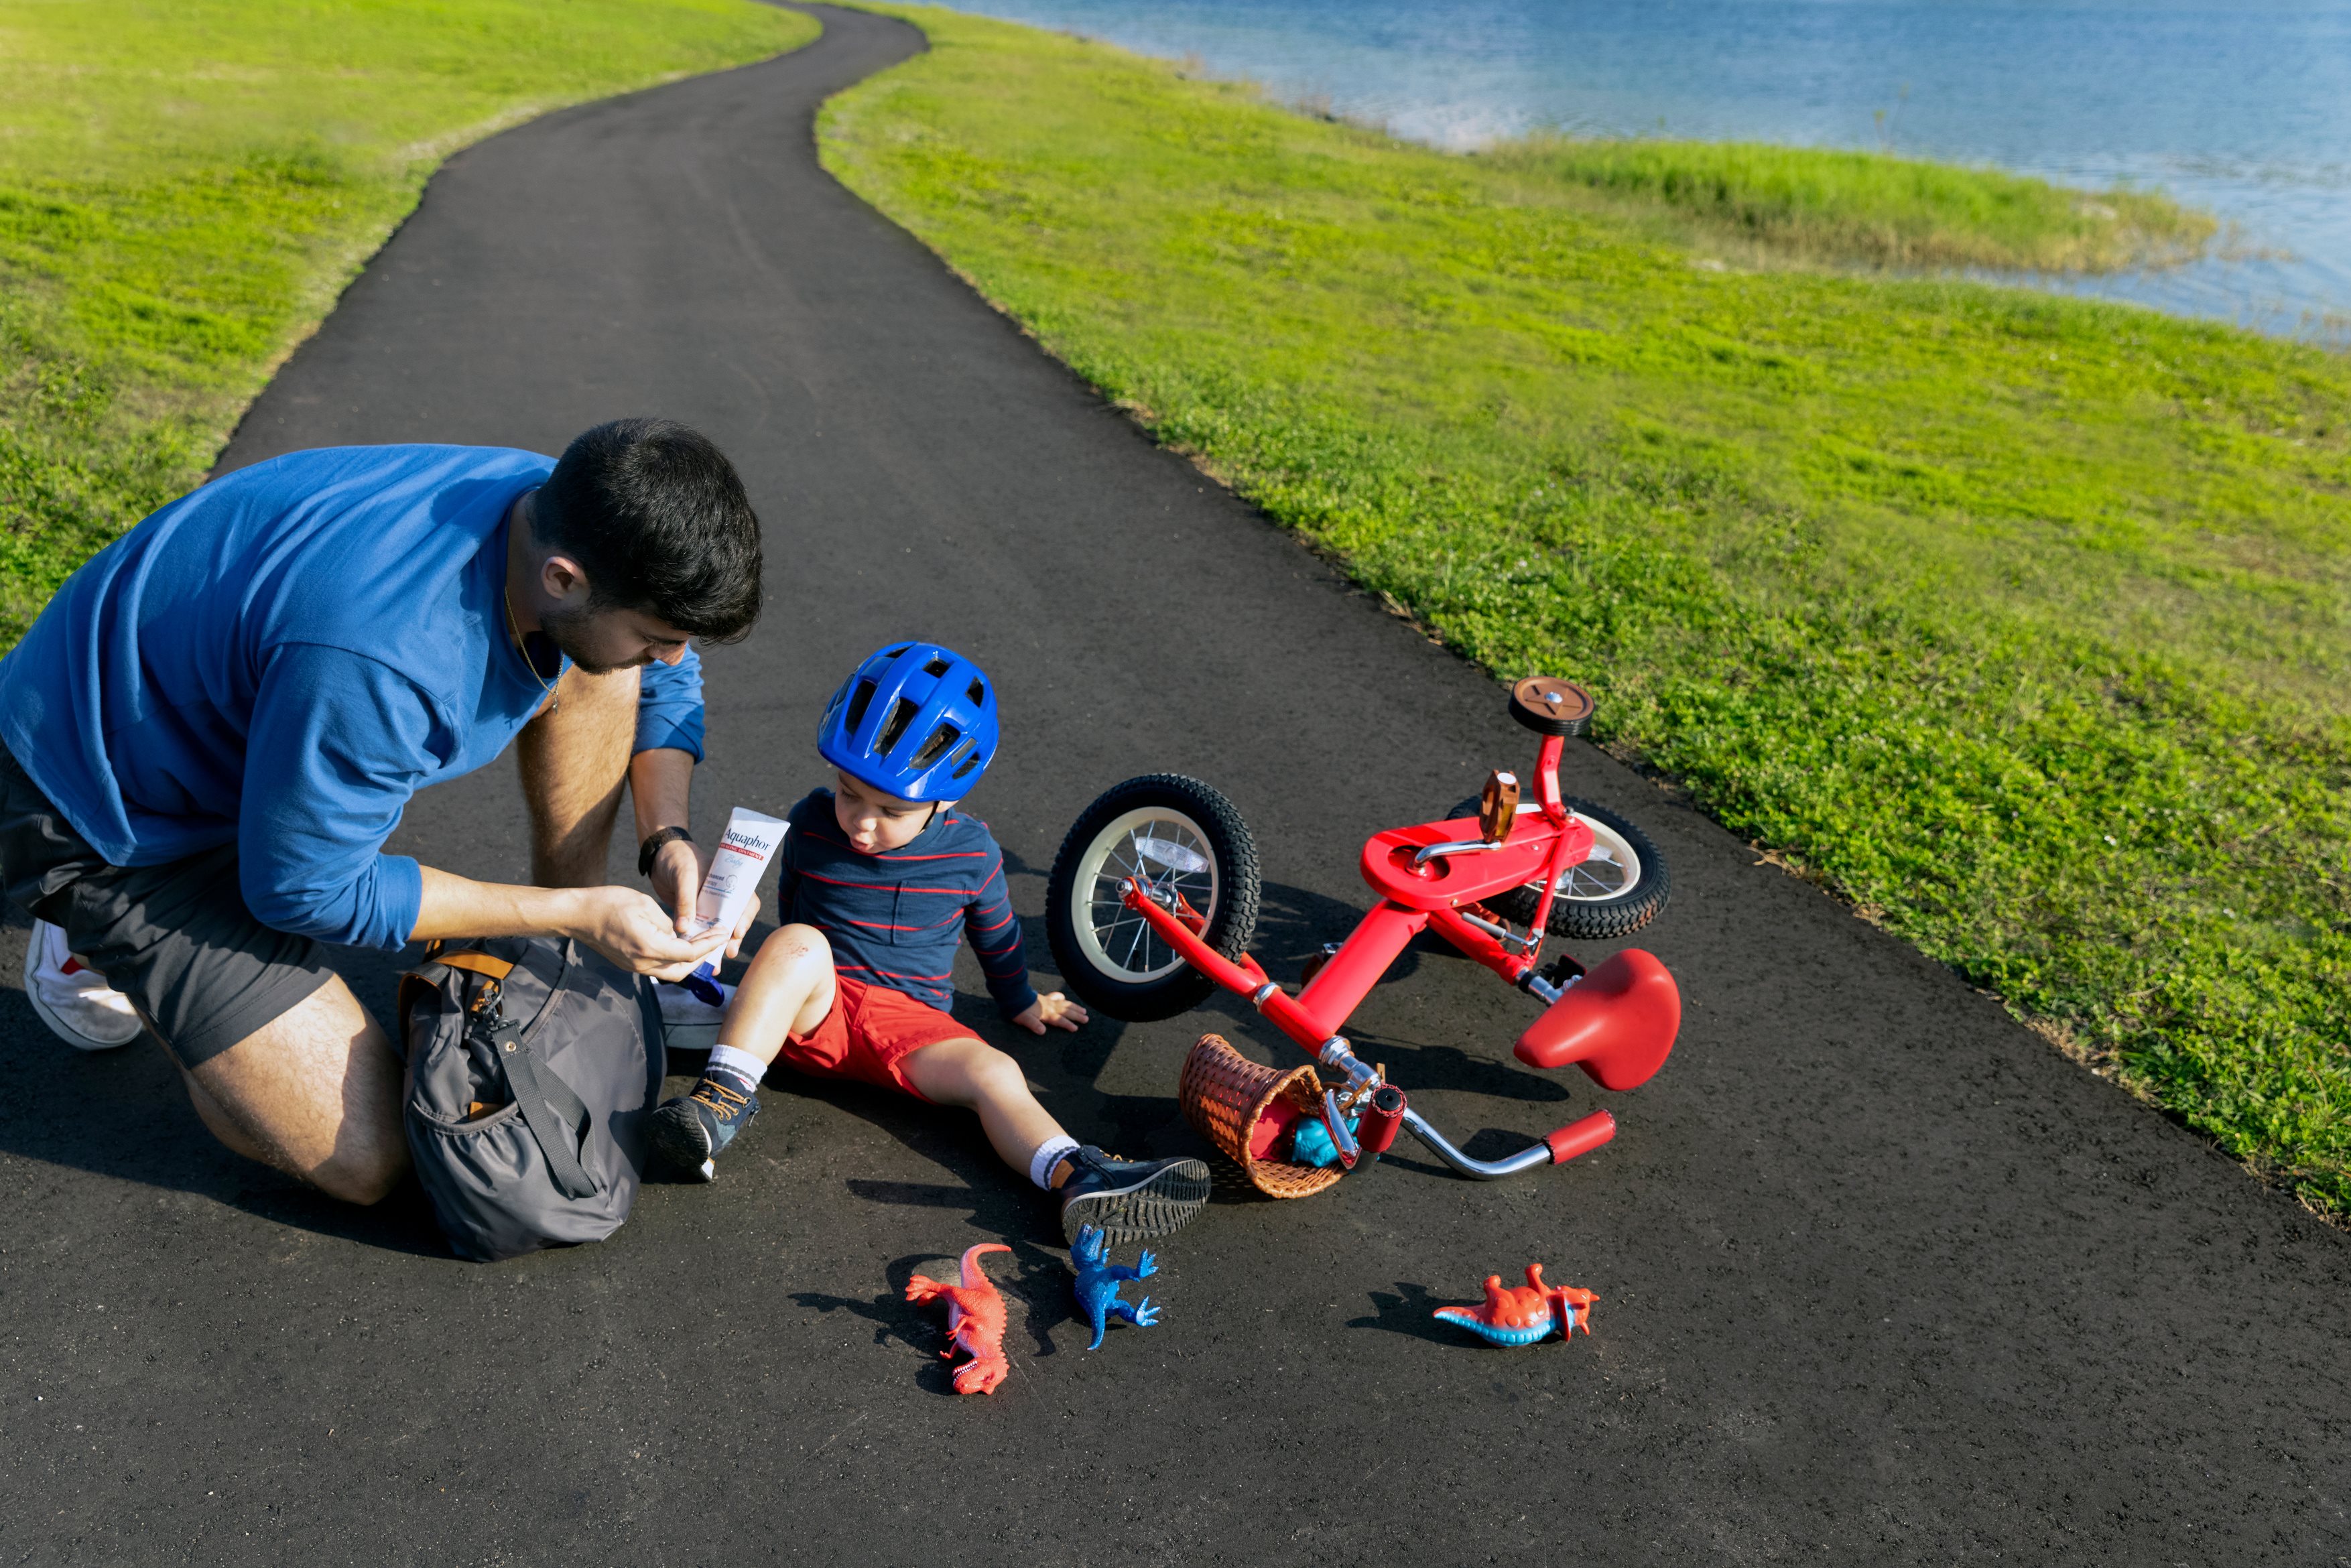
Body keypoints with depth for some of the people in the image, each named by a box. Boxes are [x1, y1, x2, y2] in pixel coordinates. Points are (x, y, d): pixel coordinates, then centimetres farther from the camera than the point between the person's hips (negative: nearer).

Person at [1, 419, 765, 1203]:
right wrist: (578, 914, -23)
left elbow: (663, 678, 5)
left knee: (601, 659, -9)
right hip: (114, 814, -7)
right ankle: (108, 952, 11)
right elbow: (308, 891, -25)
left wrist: (668, 835, -11)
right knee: (368, 1159, -8)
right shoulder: (379, 657, -41)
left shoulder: (569, 516, -16)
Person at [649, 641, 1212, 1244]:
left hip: (908, 1019, 1)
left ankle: (1080, 1181, -45)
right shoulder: (811, 823, -6)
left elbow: (997, 935, 12)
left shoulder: (971, 853, -6)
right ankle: (723, 1097, -34)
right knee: (795, 946, -34)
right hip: (810, 1011, 0)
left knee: (994, 1073, -27)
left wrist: (1021, 1003, 25)